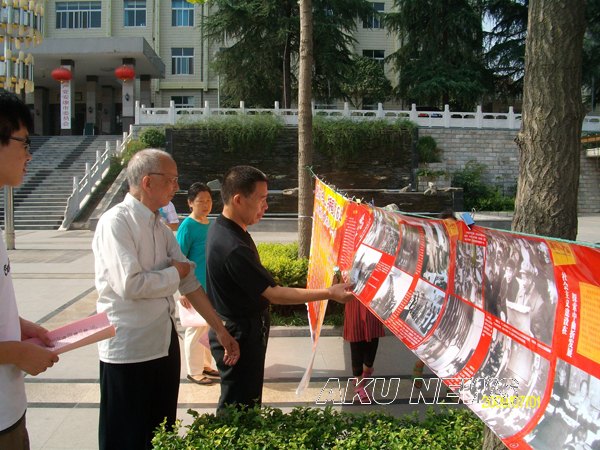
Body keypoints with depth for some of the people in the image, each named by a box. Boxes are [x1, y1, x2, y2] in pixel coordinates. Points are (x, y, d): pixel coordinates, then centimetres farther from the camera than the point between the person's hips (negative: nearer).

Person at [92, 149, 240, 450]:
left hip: (164, 343, 8)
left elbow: (189, 282, 8)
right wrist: (174, 272, -9)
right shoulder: (116, 222, -16)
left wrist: (220, 330, 6)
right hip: (129, 349, -7)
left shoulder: (160, 226, 8)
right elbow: (130, 285, -26)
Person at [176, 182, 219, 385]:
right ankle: (194, 371, 19)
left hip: (212, 287, 7)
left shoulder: (210, 224, 7)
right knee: (195, 328, 4)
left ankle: (205, 364, 33)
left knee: (209, 327, 17)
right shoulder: (187, 226, -14)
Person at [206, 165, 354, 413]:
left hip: (233, 327, 10)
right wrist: (329, 293, -25)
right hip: (240, 336, -10)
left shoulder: (220, 227, 0)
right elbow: (275, 294, -27)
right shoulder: (233, 248, -32)